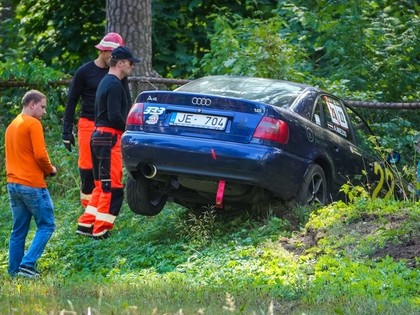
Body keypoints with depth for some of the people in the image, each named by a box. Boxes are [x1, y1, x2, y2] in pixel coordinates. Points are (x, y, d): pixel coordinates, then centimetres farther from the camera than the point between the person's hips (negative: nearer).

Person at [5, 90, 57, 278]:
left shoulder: (12, 126, 18)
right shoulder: (33, 124, -9)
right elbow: (40, 154, -17)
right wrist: (50, 170, 2)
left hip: (13, 183, 8)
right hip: (32, 184, -8)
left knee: (19, 229, 11)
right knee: (46, 226, -2)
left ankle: (14, 270, 9)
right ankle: (27, 264, -12)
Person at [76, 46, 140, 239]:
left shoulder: (105, 82, 19)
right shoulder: (114, 85, -13)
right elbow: (115, 116, -21)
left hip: (99, 136, 10)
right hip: (109, 138, -10)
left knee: (102, 185, 16)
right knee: (112, 187, -6)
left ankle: (86, 225, 17)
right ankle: (100, 231, -5)